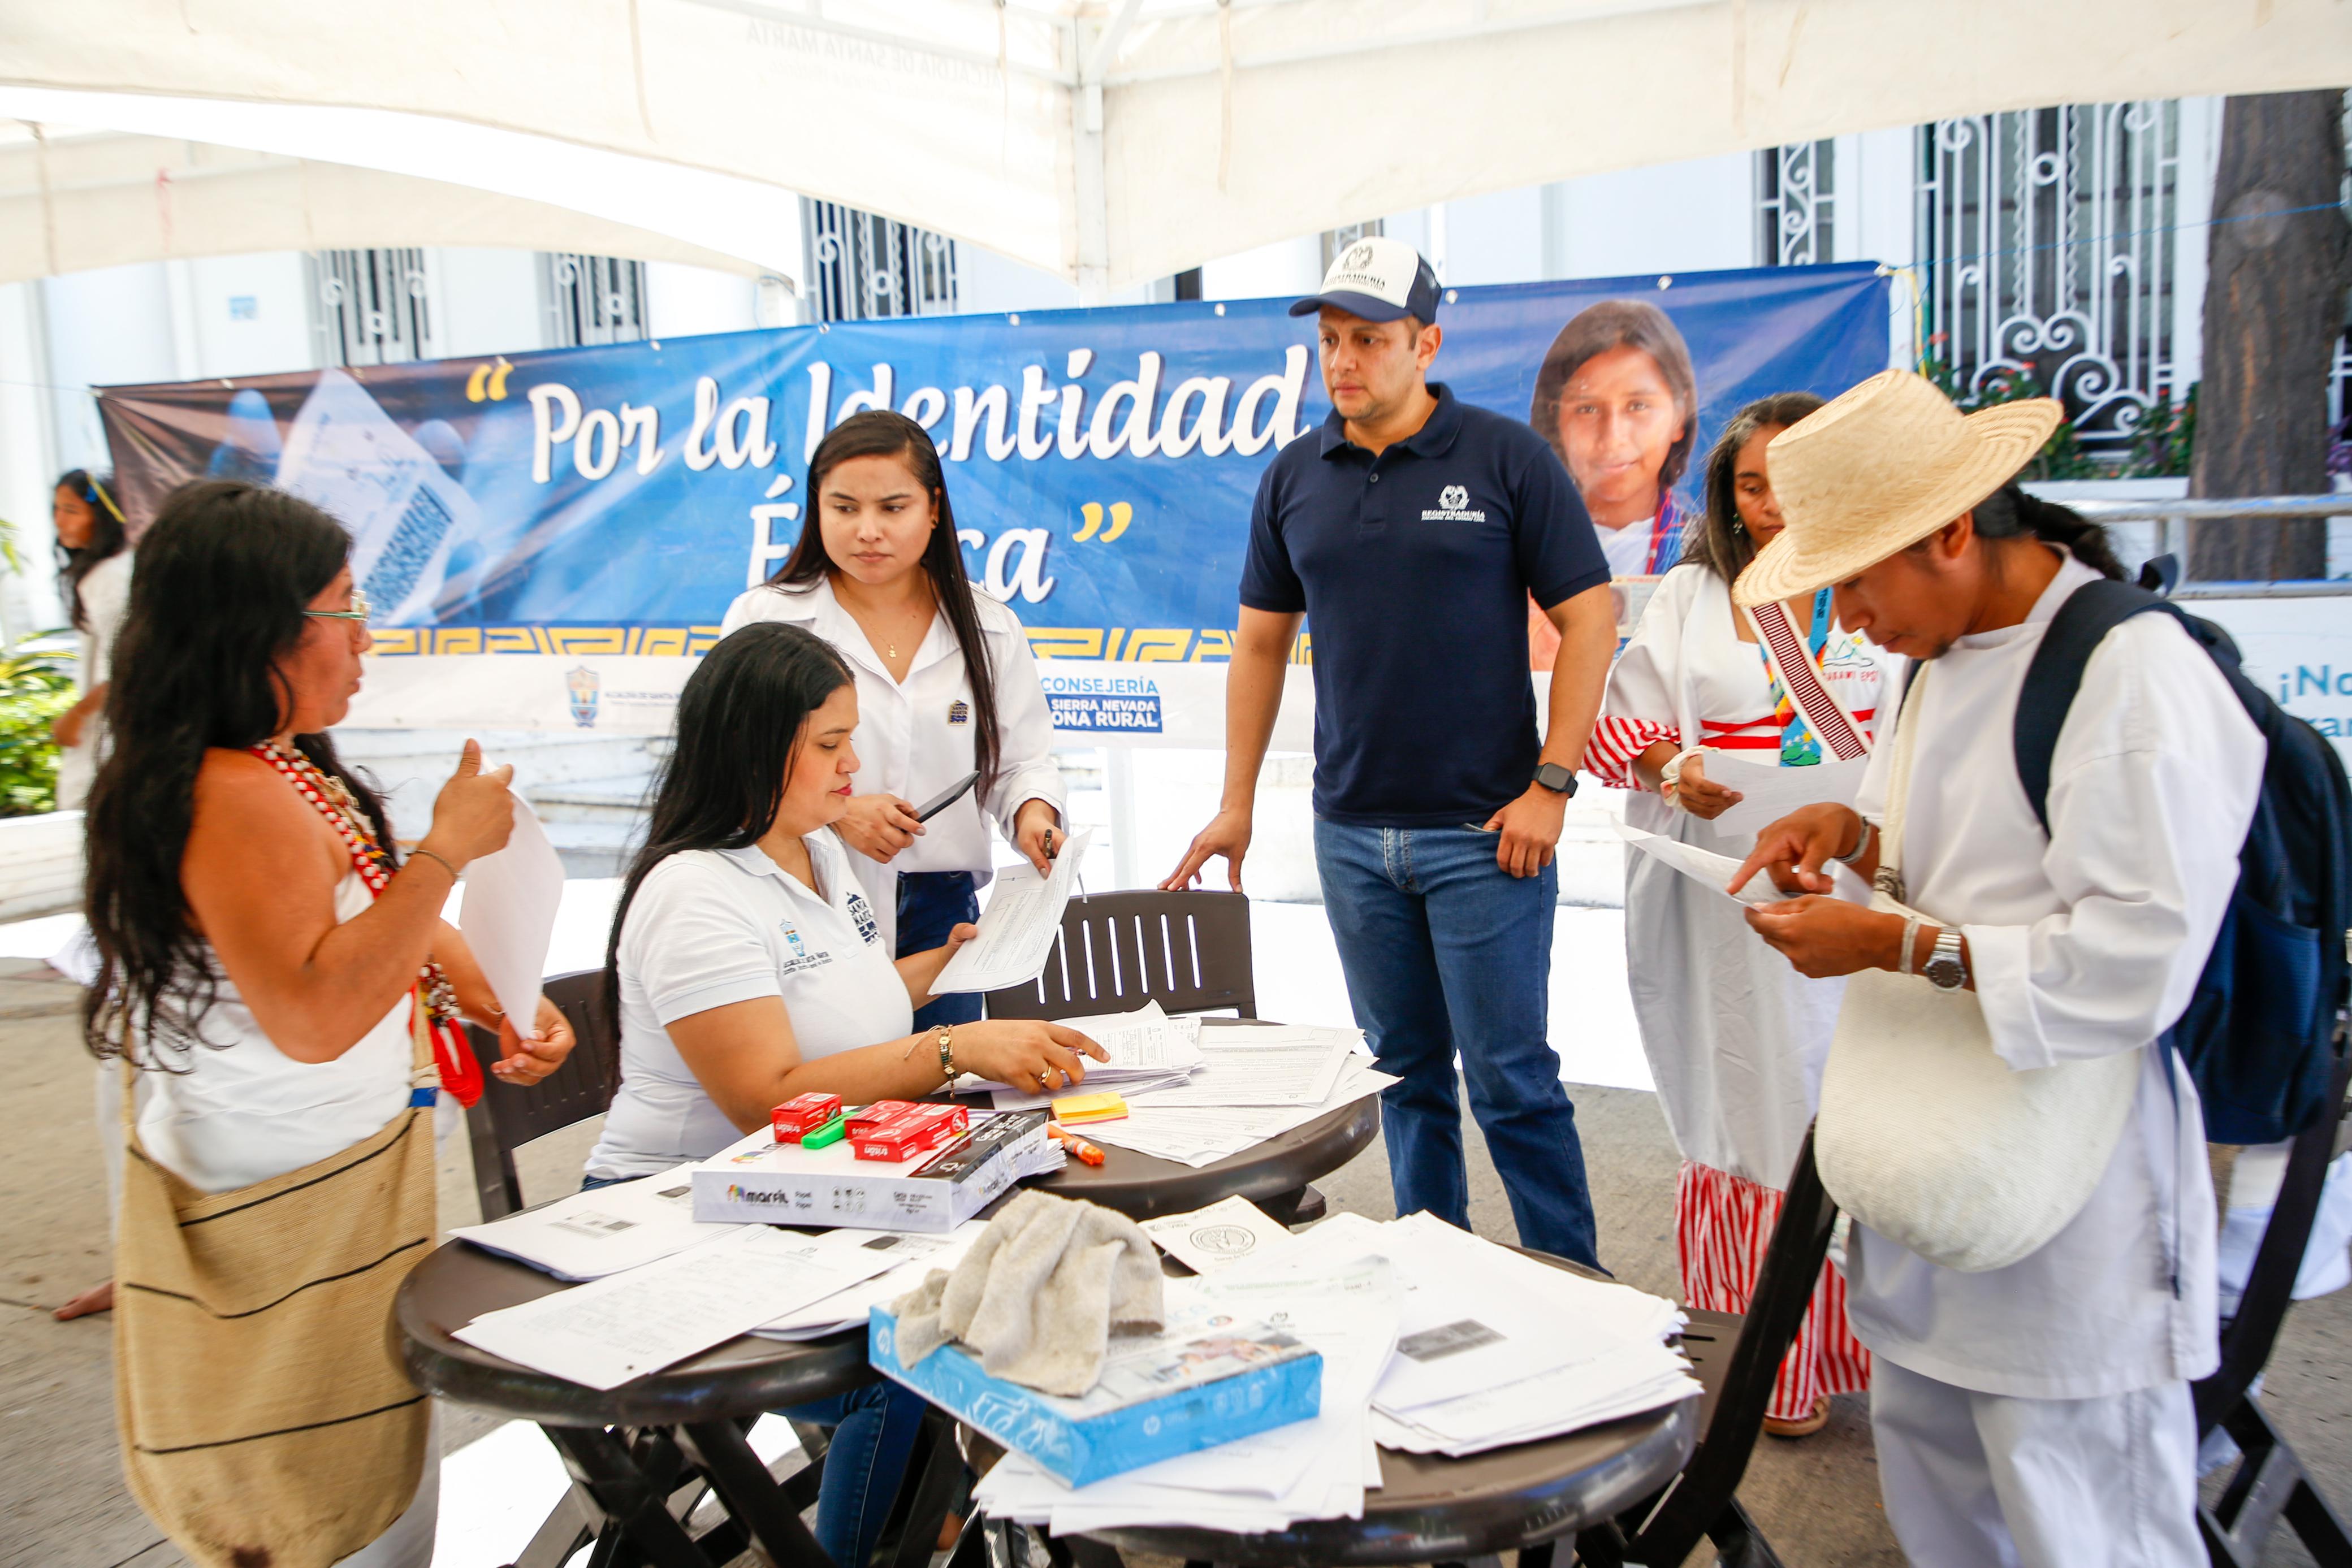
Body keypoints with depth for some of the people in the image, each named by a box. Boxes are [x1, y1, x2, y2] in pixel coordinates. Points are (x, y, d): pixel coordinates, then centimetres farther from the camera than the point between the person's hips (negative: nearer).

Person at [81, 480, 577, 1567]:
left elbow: (381, 916, 19)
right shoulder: (239, 799, -24)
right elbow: (314, 1013, -32)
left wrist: (501, 1004, 6)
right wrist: (448, 849, -28)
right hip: (289, 1202, -10)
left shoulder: (288, 767, 9)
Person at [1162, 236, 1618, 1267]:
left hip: (1482, 830, -4)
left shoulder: (1506, 459, -4)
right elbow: (1260, 642, 13)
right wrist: (1236, 805, 10)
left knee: (1510, 1077, -1)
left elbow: (1587, 620, -3)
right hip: (1351, 831, 4)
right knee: (1406, 1073, 13)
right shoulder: (1294, 479, 8)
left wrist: (1552, 783, -10)